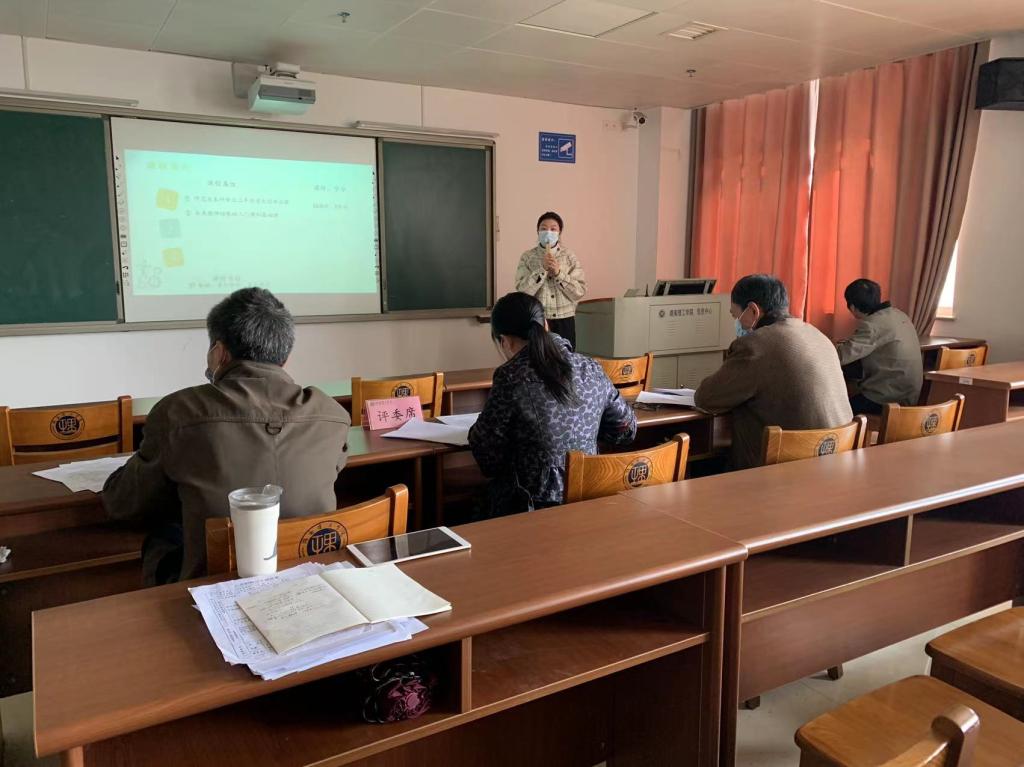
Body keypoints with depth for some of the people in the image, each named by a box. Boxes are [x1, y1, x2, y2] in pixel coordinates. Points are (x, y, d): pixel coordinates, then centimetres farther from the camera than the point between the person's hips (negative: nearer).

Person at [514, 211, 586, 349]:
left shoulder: (570, 257, 2)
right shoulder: (527, 257, 0)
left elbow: (580, 292, -5)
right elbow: (523, 291, -10)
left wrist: (558, 273, -15)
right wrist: (542, 269, -18)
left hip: (564, 321, 1)